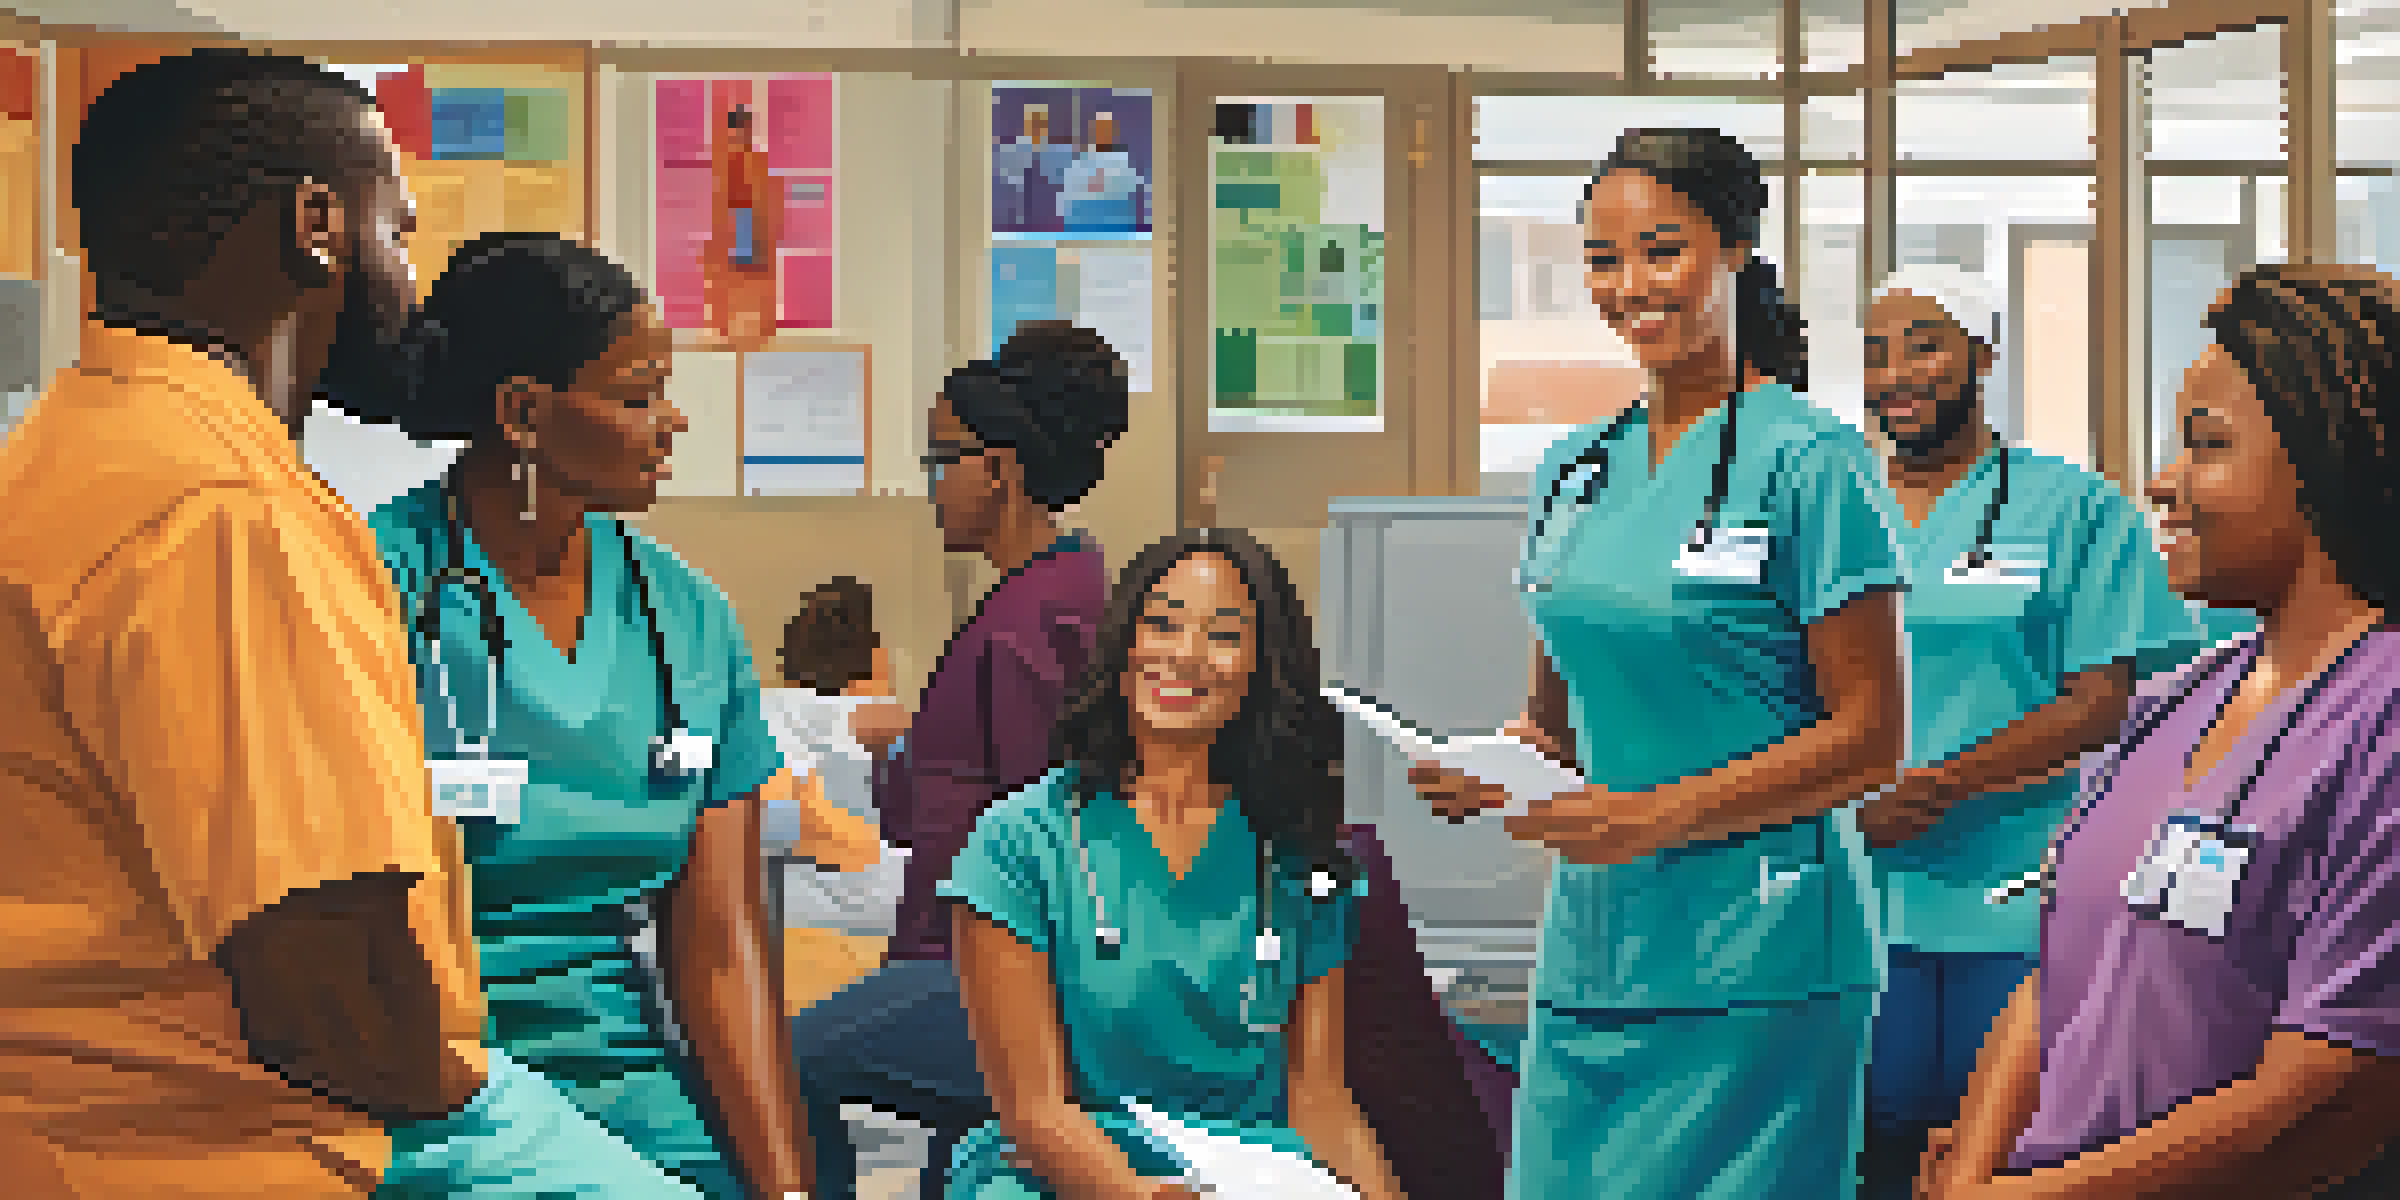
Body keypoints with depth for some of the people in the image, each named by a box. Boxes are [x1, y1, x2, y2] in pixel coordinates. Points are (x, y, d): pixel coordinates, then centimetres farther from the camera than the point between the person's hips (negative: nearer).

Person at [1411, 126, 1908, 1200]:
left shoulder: (1810, 461, -8)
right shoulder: (1575, 470, 12)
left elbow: (1869, 738, -10)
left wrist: (1657, 816, -17)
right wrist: (1491, 768, -2)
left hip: (1760, 955, -6)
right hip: (1589, 945, 6)